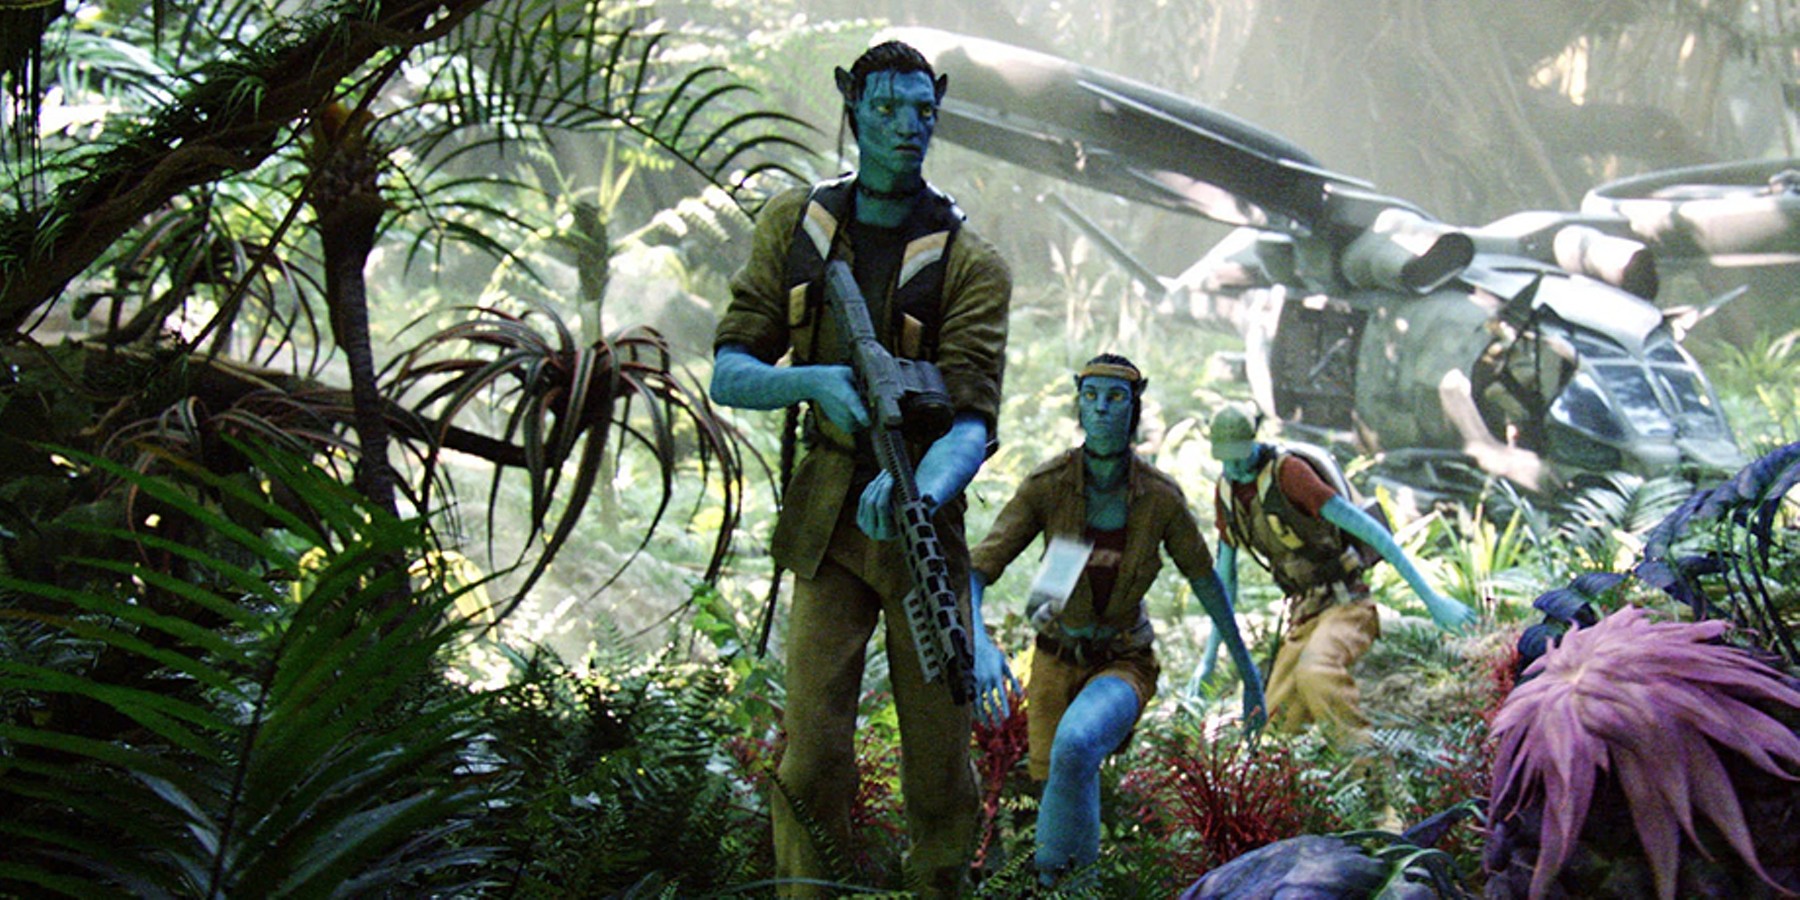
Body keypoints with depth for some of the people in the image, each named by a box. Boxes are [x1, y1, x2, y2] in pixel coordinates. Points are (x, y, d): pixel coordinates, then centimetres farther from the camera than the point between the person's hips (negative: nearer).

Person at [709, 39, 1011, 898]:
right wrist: (813, 380, -25)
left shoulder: (970, 265, -10)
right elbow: (728, 374, -3)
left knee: (940, 756, 6)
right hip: (826, 528, 1)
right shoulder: (793, 225, 0)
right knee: (810, 752, -6)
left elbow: (971, 422, -20)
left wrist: (920, 489, -42)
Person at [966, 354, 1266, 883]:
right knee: (1055, 782, 14)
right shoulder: (1046, 485, -18)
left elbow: (1205, 580, -1)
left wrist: (1248, 672, 7)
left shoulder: (1161, 497, -16)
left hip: (1125, 663, -2)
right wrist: (979, 643, -42)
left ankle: (1059, 877, -14)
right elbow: (976, 571, -22)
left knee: (1075, 748, -34)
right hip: (1057, 660, 2)